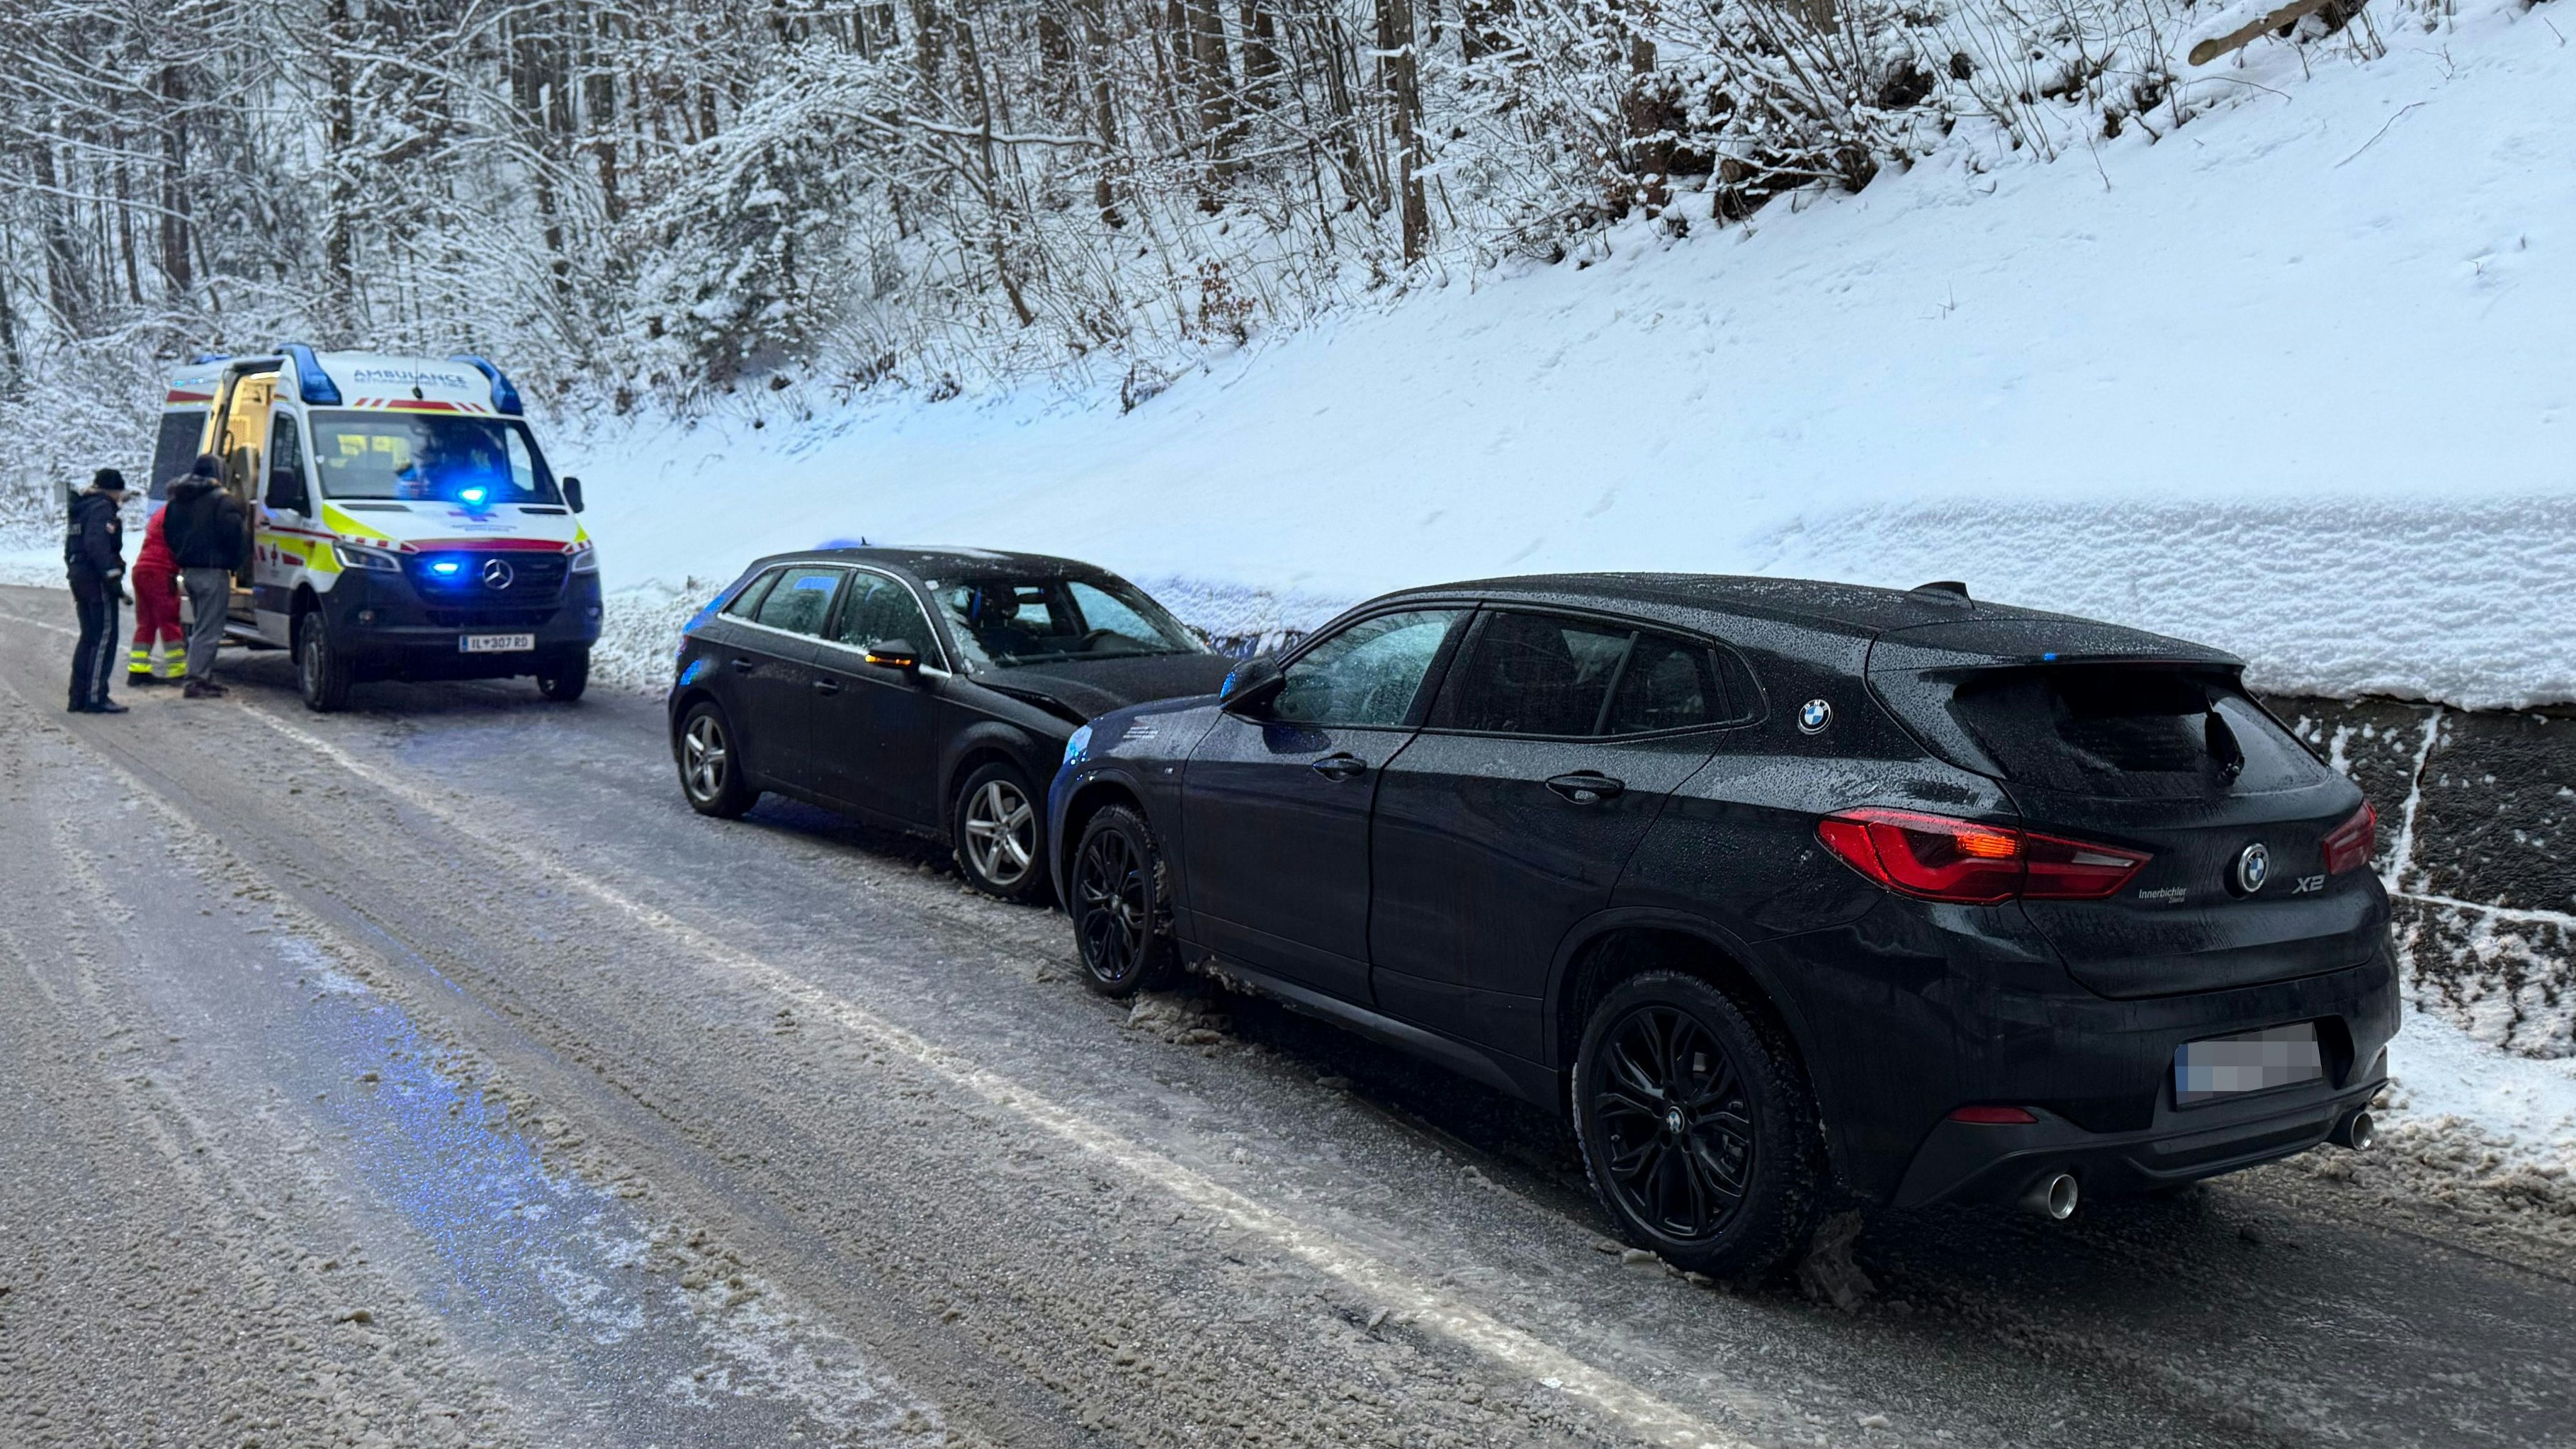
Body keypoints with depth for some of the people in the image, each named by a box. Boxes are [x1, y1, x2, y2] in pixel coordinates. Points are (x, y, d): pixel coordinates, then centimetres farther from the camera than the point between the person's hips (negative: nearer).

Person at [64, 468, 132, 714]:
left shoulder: (83, 507, 20)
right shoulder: (103, 508, -11)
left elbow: (71, 544, 22)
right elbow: (97, 544, -24)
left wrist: (74, 570, 24)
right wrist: (112, 576, -26)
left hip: (79, 575, 10)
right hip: (97, 580, -10)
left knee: (89, 637, 15)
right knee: (105, 637, -8)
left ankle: (79, 697, 17)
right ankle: (96, 698, -11)